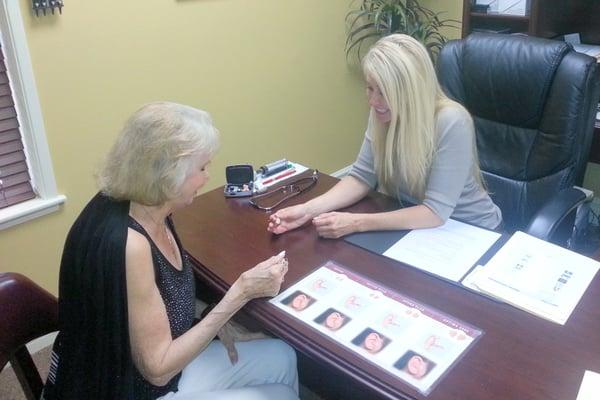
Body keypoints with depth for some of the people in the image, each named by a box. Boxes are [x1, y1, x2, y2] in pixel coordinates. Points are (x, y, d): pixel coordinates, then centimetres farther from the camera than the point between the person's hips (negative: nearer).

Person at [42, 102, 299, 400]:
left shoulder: (140, 206, -7)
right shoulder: (127, 243, -34)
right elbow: (157, 368, -26)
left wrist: (215, 319, -6)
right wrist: (240, 293, -25)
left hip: (162, 365, 8)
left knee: (282, 358, 14)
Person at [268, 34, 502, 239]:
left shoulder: (451, 123, -27)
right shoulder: (382, 113, -11)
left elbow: (435, 212, -27)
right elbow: (362, 177, -5)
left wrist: (356, 223, -32)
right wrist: (309, 210, -19)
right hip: (414, 225, 5)